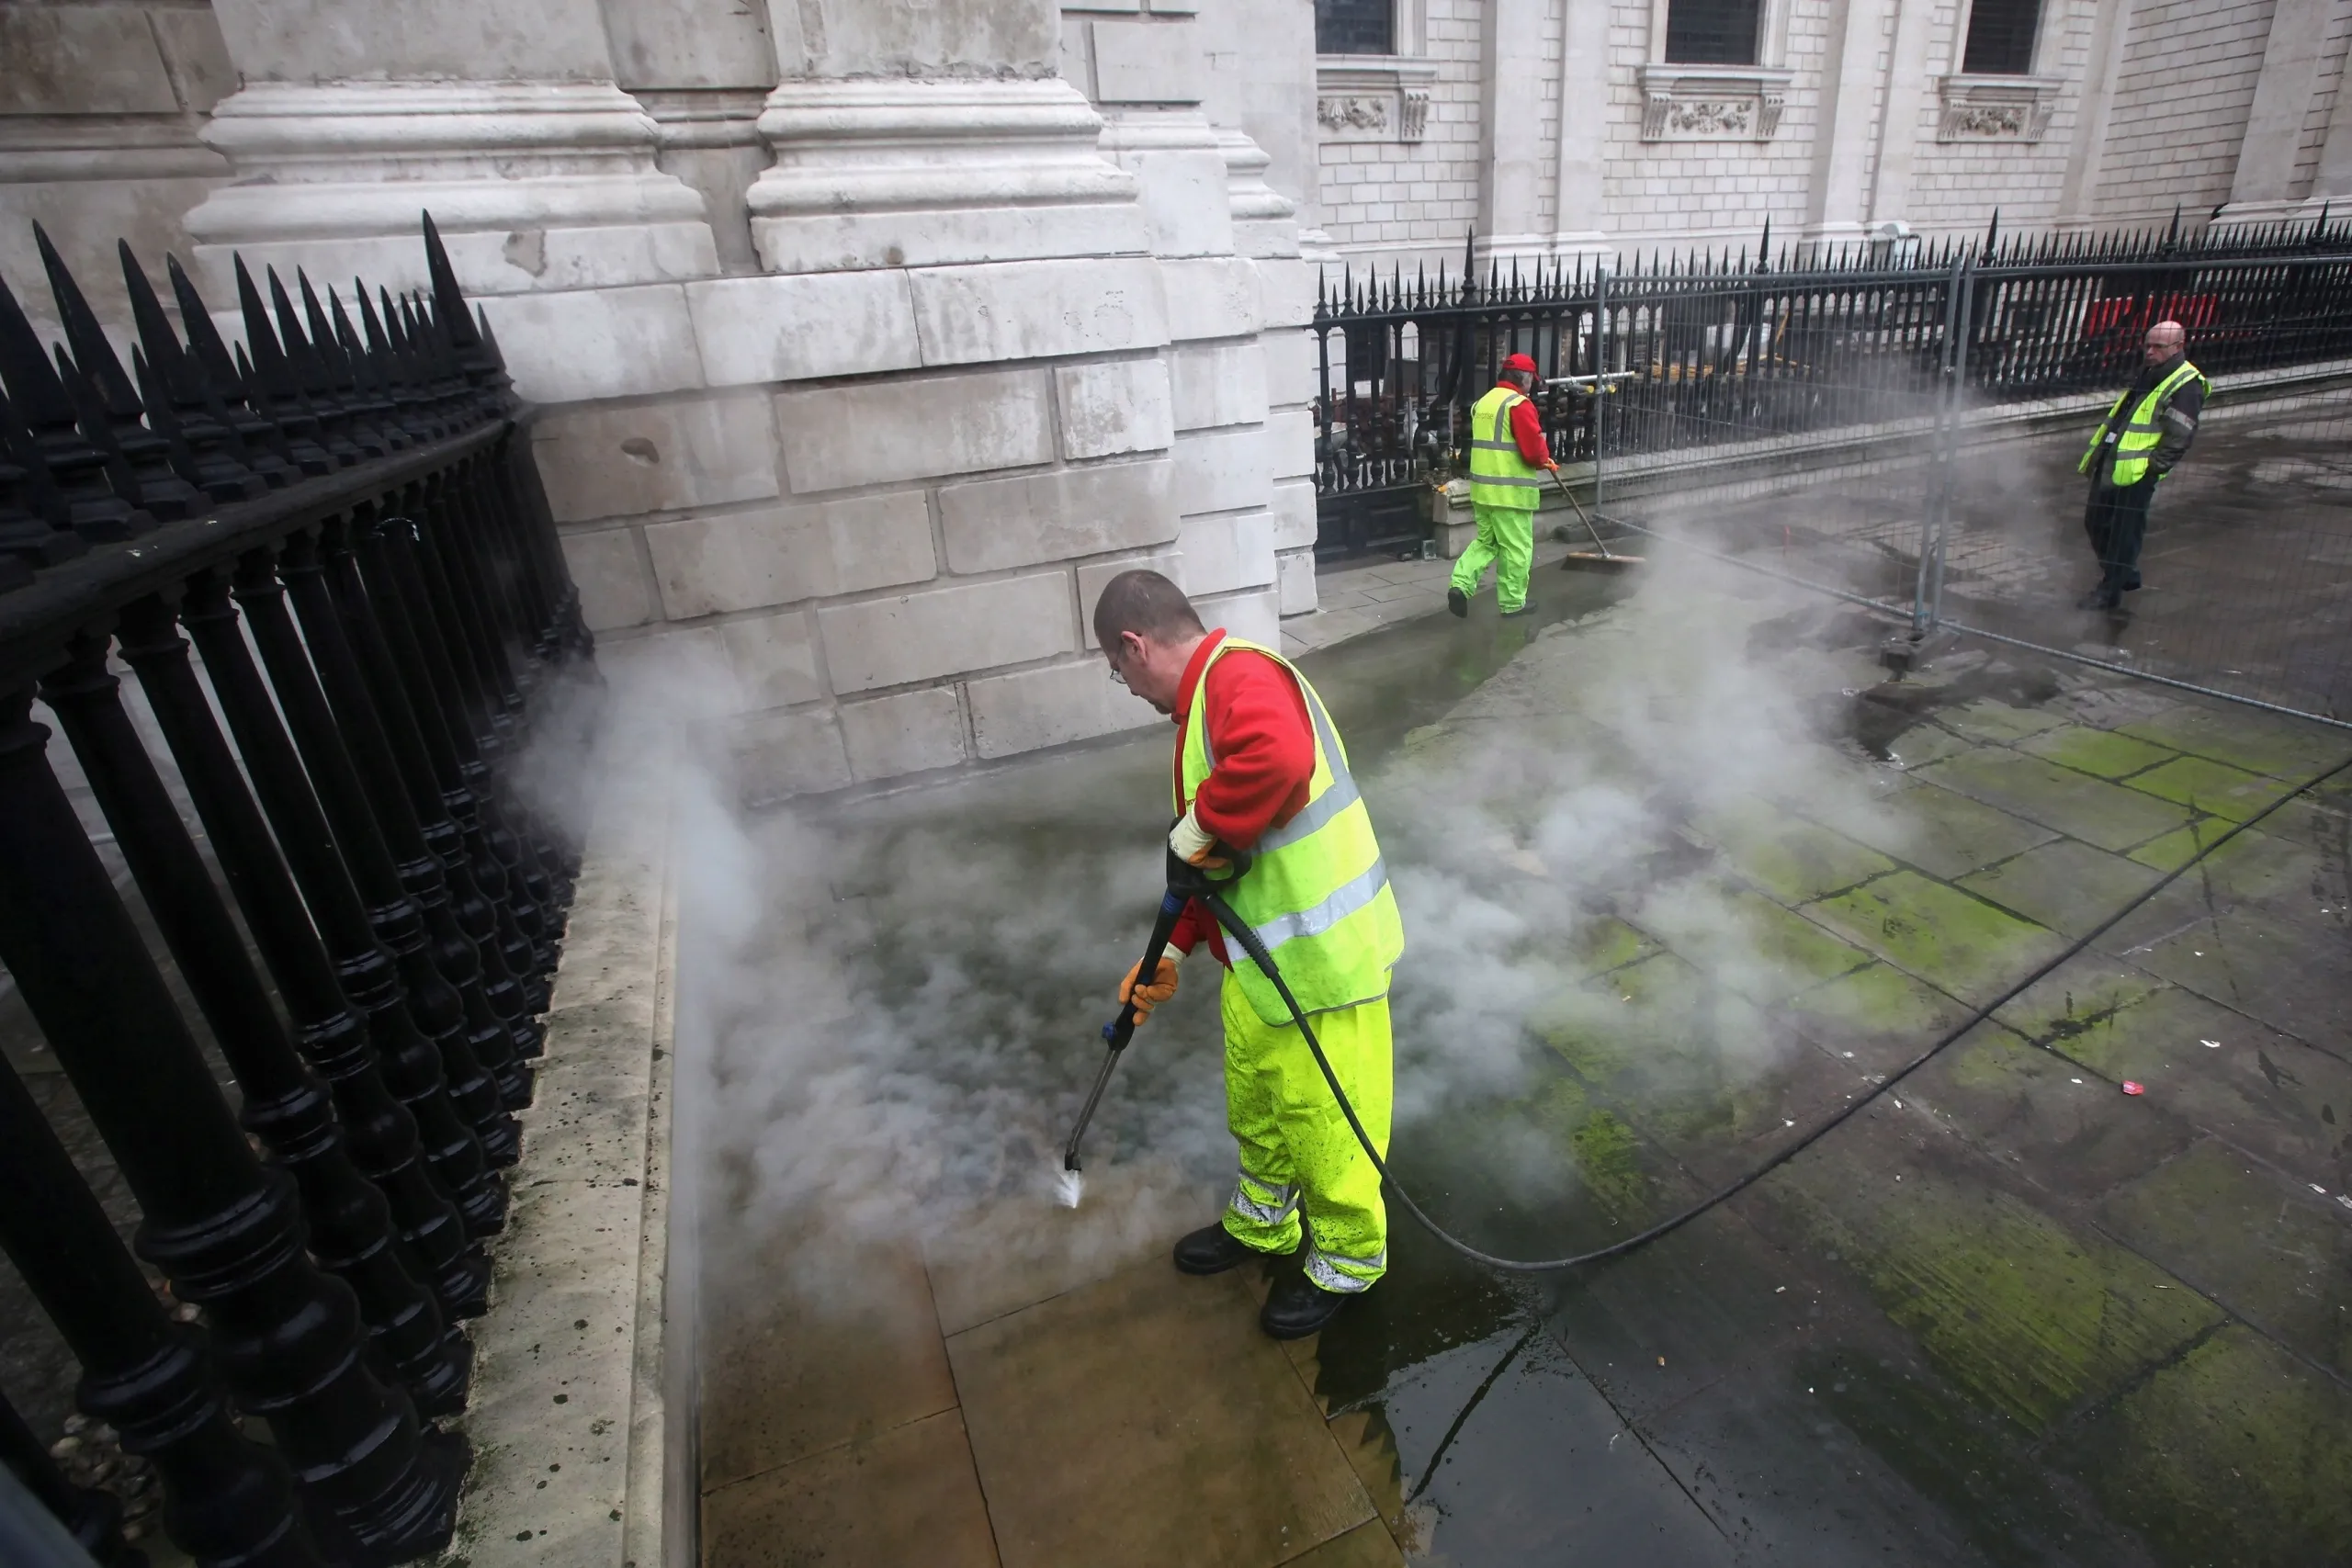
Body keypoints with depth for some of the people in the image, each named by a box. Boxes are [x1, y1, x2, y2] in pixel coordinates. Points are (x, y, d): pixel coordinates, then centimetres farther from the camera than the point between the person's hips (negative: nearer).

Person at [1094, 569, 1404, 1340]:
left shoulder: (1240, 675, -21)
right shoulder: (1205, 701, 12)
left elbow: (1278, 760, -45)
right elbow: (1213, 862, 18)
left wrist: (1201, 822, -28)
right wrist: (1169, 952, 19)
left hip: (1322, 958, -10)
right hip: (1259, 960, 10)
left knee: (1325, 1125, 11)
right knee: (1254, 1104, 27)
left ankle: (1347, 1260, 37)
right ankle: (1262, 1223, 51)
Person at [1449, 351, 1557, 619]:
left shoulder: (1483, 402, 13)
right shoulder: (1519, 404, -14)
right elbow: (1534, 450, -19)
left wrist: (1541, 460, 19)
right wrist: (1544, 457, 6)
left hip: (1483, 487, 8)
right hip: (1511, 491, -8)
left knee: (1486, 541, 18)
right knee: (1516, 548, 4)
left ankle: (1460, 584, 1)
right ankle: (1513, 603, 12)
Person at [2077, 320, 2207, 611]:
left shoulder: (2186, 385, -8)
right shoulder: (2147, 377, 21)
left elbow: (2178, 437, -14)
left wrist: (2153, 466, -19)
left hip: (2137, 474, -9)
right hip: (2111, 466, 9)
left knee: (2124, 533, -4)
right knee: (2096, 523, 15)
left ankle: (2110, 592, 2)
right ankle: (2126, 575, 33)